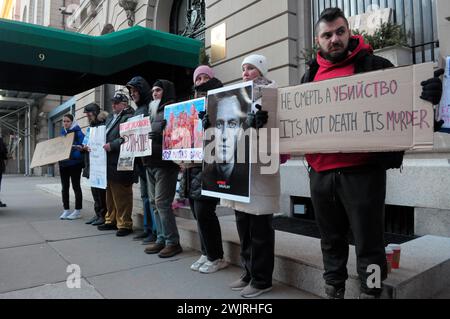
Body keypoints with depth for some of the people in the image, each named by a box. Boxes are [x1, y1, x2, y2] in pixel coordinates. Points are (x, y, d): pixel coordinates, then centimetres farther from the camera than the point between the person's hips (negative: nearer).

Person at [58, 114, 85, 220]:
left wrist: (74, 147, -29)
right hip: (63, 162, 7)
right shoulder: (62, 132, 14)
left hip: (74, 162, -7)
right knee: (64, 187, 9)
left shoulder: (77, 132, -6)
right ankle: (66, 210, 18)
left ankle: (78, 211, 7)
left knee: (76, 186, 0)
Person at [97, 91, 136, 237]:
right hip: (109, 163, 9)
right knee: (110, 194, 16)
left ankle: (124, 224, 4)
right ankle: (111, 220, 27)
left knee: (121, 195, -4)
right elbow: (104, 135, 29)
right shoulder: (110, 118, 21)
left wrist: (111, 145, -20)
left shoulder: (128, 118, -8)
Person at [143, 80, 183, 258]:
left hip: (165, 163, -9)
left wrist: (159, 136, -27)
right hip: (150, 163, 9)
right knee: (154, 203, 9)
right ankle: (161, 239, 18)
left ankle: (173, 242, 1)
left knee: (162, 202, -9)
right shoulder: (153, 111, 23)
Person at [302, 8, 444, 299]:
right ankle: (334, 290, 34)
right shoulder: (310, 76, 15)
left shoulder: (373, 65, 3)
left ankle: (371, 291, 22)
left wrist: (428, 93, -24)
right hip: (321, 174, 4)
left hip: (362, 172, -4)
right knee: (331, 241, 17)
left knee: (369, 242, 4)